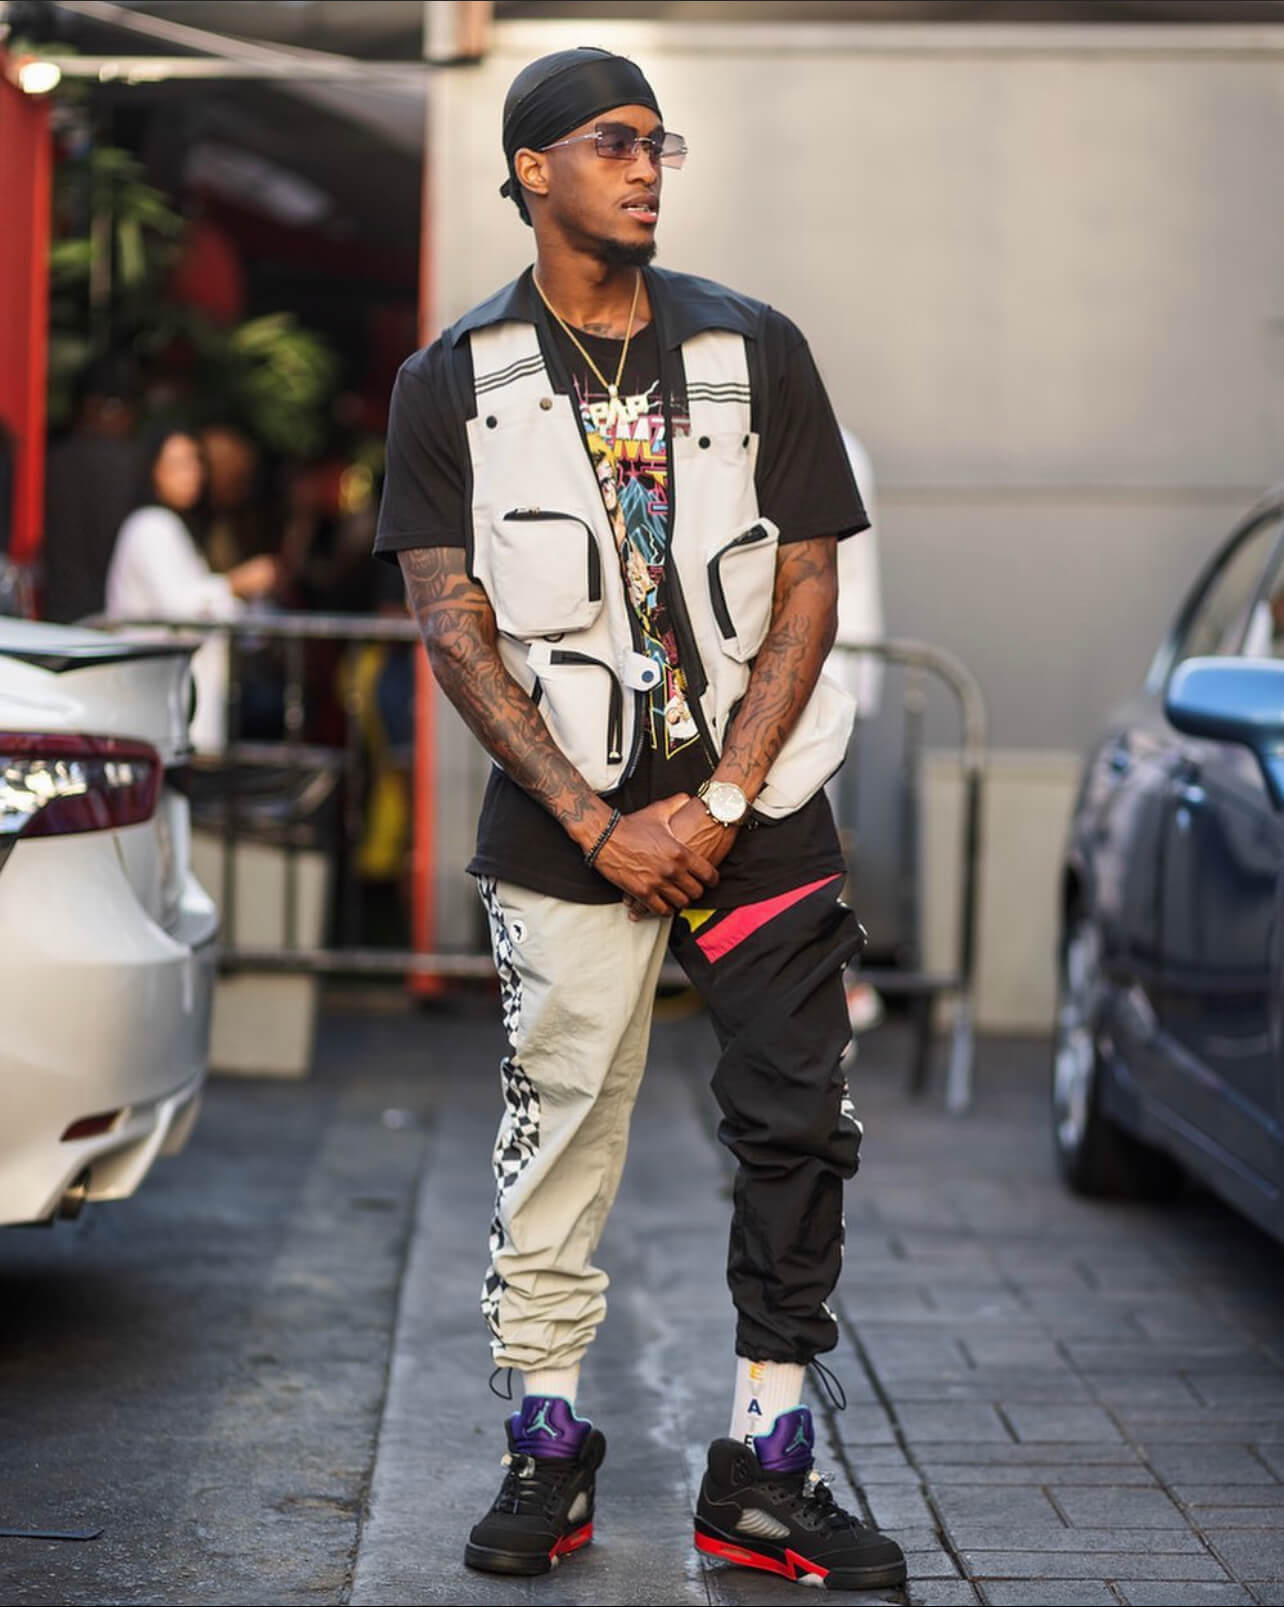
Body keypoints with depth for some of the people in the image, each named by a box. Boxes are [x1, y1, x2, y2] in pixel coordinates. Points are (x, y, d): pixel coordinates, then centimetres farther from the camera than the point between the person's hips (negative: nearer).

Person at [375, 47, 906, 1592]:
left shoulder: (754, 350, 6)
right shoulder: (453, 380, 3)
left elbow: (804, 593, 3)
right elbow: (454, 628, -2)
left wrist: (720, 803, -7)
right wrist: (597, 824, -10)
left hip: (756, 809, 2)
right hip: (565, 820, -1)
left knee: (798, 1132, -1)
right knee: (556, 1139, 2)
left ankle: (762, 1475, 9)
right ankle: (548, 1451, 16)